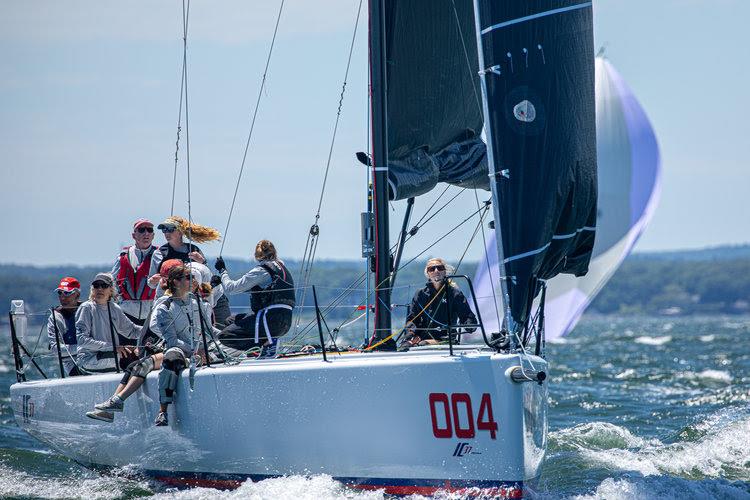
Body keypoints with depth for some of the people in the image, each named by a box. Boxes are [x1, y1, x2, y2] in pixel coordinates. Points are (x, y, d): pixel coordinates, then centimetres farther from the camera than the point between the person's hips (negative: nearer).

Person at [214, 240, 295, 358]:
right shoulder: (281, 267, 16)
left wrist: (222, 270, 12)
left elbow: (230, 288, -7)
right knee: (233, 320, 25)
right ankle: (268, 340, 4)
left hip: (270, 319, -8)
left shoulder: (261, 271, -9)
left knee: (225, 336, -4)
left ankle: (267, 342, -12)